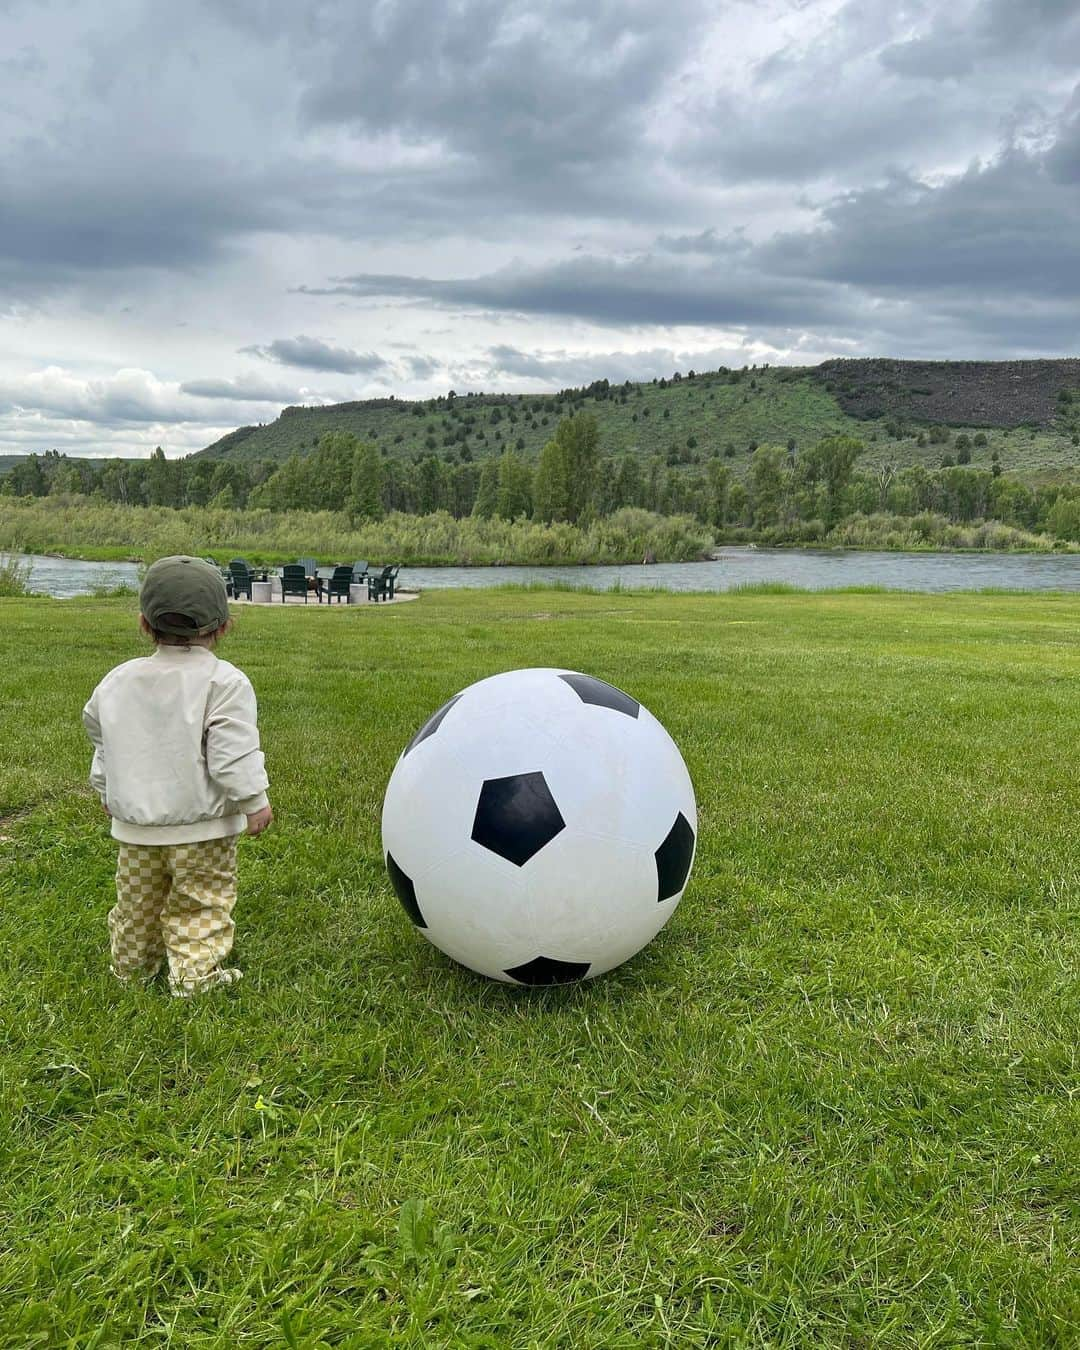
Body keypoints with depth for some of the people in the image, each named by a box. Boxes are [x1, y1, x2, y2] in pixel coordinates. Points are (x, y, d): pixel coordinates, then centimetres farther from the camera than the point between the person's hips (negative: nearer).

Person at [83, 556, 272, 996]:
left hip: (136, 825, 5)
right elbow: (233, 754, -20)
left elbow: (102, 741, 14)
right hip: (202, 826, -5)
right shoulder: (224, 682, -16)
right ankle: (197, 974, 10)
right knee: (200, 906, 8)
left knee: (137, 900, 22)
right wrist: (254, 801, -9)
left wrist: (107, 791, 29)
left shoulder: (118, 680, 2)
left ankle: (131, 965, 38)